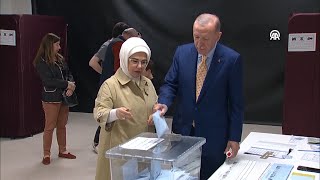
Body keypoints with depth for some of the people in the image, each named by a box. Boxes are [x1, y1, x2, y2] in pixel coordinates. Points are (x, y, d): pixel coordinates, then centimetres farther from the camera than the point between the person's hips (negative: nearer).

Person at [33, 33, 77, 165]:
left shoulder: (60, 59, 10)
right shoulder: (41, 62, -10)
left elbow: (68, 74, 10)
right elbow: (48, 80, -18)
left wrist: (71, 86, -10)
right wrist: (67, 84, -16)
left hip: (64, 97, 6)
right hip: (51, 98, -6)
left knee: (62, 125, 13)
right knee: (50, 127, 0)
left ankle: (62, 150, 25)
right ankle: (46, 154, 11)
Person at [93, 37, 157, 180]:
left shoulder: (148, 83, 9)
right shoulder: (111, 84, -9)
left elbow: (154, 107, 20)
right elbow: (99, 113, -17)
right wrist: (116, 113, -36)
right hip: (118, 147, -5)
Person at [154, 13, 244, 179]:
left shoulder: (232, 59, -10)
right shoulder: (182, 52, 0)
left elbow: (236, 103, -7)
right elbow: (170, 83, 6)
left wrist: (234, 138, -7)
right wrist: (163, 103, -16)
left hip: (213, 135, -3)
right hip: (183, 130, 3)